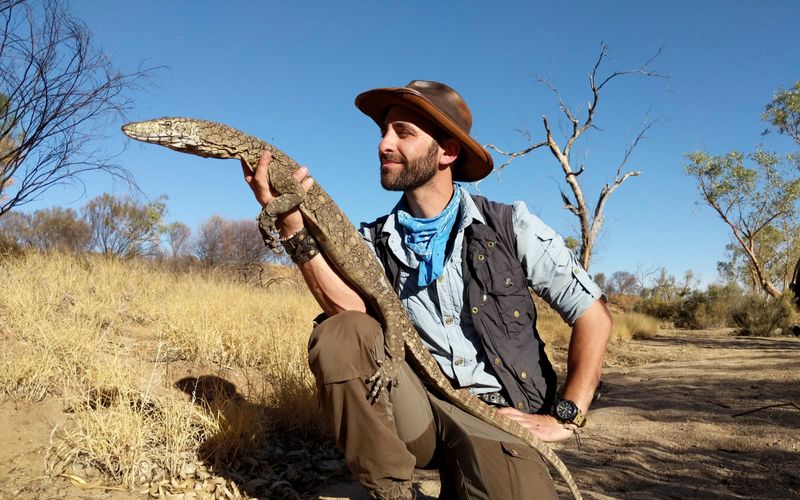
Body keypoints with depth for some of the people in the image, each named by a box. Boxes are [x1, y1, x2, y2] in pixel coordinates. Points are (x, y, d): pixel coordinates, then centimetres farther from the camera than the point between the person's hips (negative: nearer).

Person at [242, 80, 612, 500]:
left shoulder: (508, 226, -2)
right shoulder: (375, 242, 4)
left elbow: (593, 314, 0)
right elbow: (351, 313, -17)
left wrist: (565, 417, -5)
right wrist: (293, 229, -26)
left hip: (498, 415, -1)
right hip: (417, 411, 2)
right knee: (337, 334, -25)